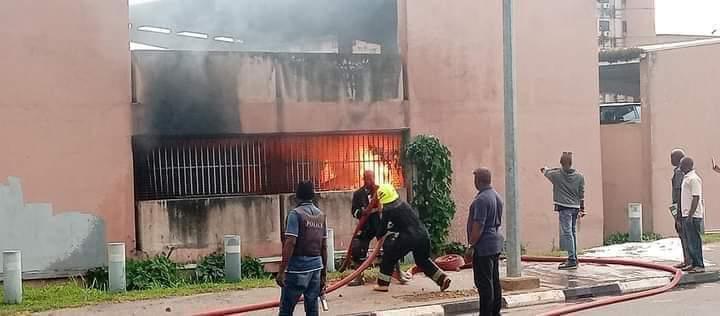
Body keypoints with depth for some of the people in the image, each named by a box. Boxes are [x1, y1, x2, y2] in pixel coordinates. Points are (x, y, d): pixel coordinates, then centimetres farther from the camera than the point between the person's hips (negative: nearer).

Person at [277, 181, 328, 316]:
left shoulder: (295, 213, -9)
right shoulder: (321, 215, 10)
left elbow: (290, 243, -16)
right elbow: (324, 246, 11)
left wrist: (281, 271, -14)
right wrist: (324, 271, 18)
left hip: (298, 266, -6)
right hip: (316, 265, 6)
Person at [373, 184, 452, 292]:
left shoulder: (387, 210, -1)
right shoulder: (403, 204, 17)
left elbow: (383, 228, 5)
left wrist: (379, 236, 28)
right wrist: (389, 232, 33)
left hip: (407, 238, -6)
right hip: (423, 234, 6)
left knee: (389, 256, 12)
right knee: (422, 260, 26)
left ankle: (382, 284, 12)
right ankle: (442, 278, 18)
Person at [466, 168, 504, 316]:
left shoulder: (481, 199, -19)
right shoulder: (497, 196, 11)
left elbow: (478, 226, -22)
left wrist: (470, 246, -16)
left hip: (483, 246, -10)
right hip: (496, 243, 10)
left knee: (484, 283, -4)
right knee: (495, 280, 14)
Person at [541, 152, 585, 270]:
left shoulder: (557, 174, -6)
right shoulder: (579, 176, 4)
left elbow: (546, 172, 17)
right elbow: (581, 195, 9)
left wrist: (545, 169, 41)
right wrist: (582, 209, 19)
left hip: (564, 207, -5)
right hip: (575, 207, 5)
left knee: (567, 233, -9)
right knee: (573, 233, 14)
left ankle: (572, 260, -15)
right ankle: (573, 259, 21)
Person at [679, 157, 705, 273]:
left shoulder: (694, 179, -15)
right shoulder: (687, 178, 17)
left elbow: (696, 198, -20)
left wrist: (690, 215, -23)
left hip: (693, 216, -10)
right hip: (687, 215, 10)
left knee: (694, 241, -8)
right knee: (689, 241, 12)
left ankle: (699, 265, -5)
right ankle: (694, 264, 18)